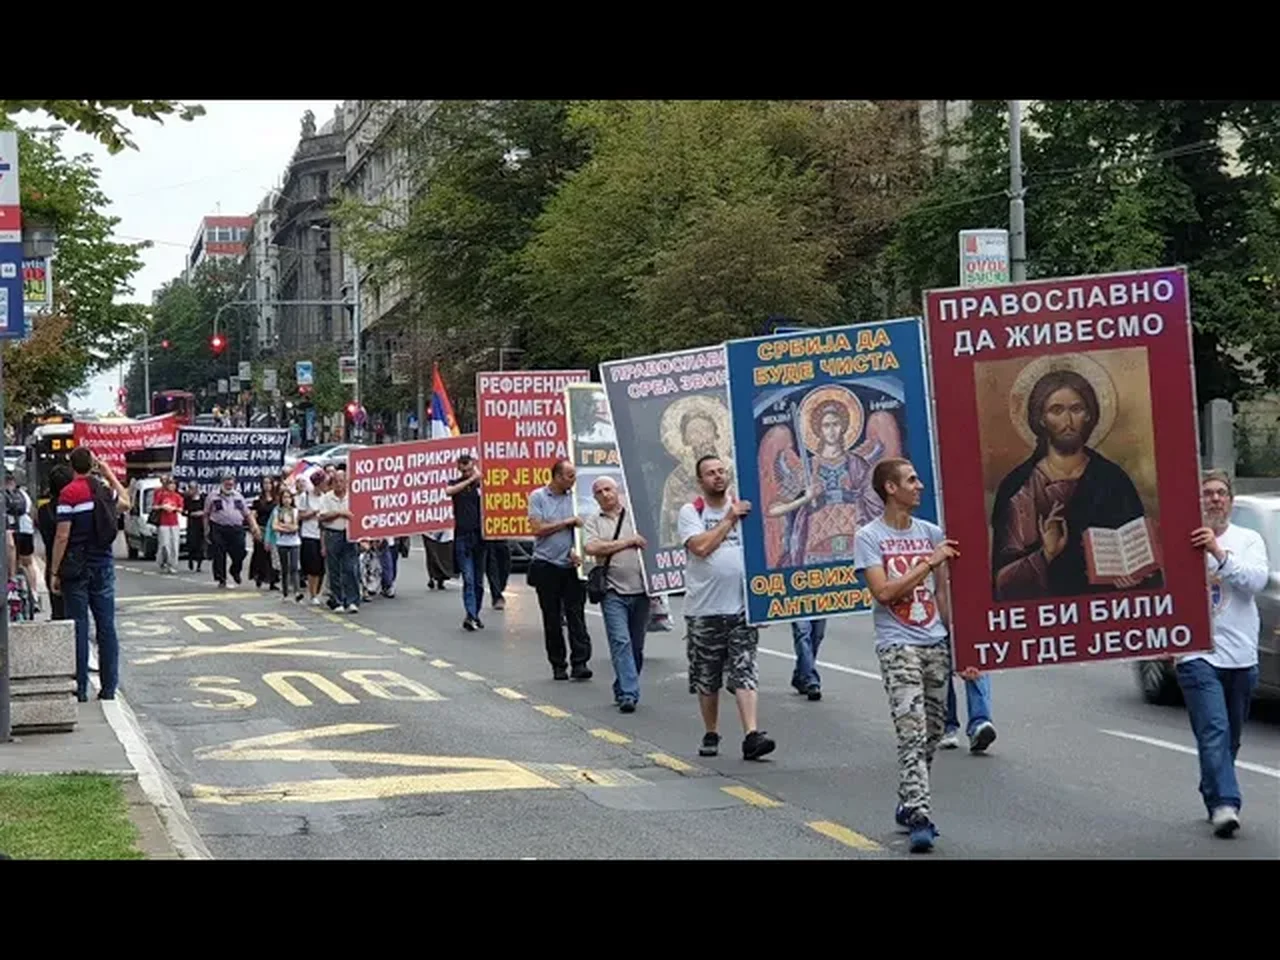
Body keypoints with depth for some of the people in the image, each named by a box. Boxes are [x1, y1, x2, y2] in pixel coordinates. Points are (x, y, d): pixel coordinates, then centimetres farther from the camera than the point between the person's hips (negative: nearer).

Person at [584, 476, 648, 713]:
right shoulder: (593, 523, 10)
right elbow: (591, 547, -8)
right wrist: (627, 542, -8)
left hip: (640, 589, 2)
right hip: (613, 592, -2)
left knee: (636, 646, 5)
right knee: (620, 642, -12)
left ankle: (623, 690, 17)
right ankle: (628, 693, -15)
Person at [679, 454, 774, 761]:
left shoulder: (743, 508, 9)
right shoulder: (691, 512, 0)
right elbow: (701, 546, -16)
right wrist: (729, 520, -11)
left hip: (741, 605, 1)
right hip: (704, 609, -1)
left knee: (744, 672, -8)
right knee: (706, 678, 8)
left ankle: (751, 736, -15)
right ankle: (711, 735, 23)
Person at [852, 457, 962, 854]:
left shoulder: (931, 532, 10)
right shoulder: (869, 537, -4)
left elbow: (941, 593, 14)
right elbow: (884, 592, -14)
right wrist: (929, 561, -14)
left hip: (936, 645, 6)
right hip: (898, 647, -5)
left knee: (932, 733, 10)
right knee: (912, 733, -14)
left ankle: (909, 806, 24)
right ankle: (919, 817, -18)